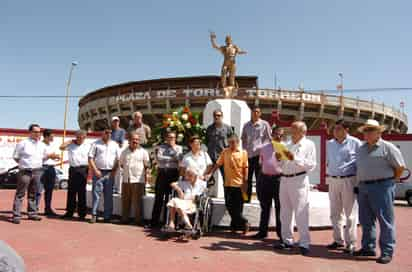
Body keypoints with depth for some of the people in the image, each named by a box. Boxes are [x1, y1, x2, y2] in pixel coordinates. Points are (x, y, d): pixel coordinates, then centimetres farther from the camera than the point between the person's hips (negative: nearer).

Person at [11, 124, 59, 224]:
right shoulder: (23, 143, -4)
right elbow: (15, 156, 2)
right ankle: (16, 215, 1)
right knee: (20, 194, -2)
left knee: (33, 194, 12)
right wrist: (24, 163, 0)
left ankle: (32, 213, 20)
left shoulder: (42, 145, 11)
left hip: (37, 172, 5)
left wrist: (50, 156, 1)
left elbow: (44, 157, 19)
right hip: (25, 172, -5)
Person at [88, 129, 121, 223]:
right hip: (98, 172, -2)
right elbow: (90, 158, -1)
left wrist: (114, 171, 1)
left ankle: (107, 216, 13)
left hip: (110, 173, 3)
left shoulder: (114, 145, 12)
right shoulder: (96, 144, 3)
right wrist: (95, 170, -9)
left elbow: (118, 159, 12)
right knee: (96, 194, -3)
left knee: (109, 195, 6)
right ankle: (94, 215, 4)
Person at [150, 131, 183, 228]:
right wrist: (172, 159, -4)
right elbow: (158, 158, -4)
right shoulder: (160, 147, 12)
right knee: (158, 198, 2)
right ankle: (154, 221, 9)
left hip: (173, 174, 0)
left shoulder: (179, 148, 12)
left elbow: (179, 158, -6)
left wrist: (173, 147, -3)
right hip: (162, 173, 0)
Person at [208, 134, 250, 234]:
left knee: (238, 207, 2)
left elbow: (245, 168, -1)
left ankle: (235, 225, 16)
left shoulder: (243, 152, 0)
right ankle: (243, 222, 17)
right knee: (229, 205, 5)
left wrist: (245, 183, -6)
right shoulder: (225, 152, 6)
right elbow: (217, 164, 6)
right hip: (228, 183, 3)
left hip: (239, 184, -3)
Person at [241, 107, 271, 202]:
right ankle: (247, 198, 21)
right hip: (248, 155, 4)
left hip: (259, 154, -4)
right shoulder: (246, 125, 11)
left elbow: (269, 139, 1)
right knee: (247, 178, 10)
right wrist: (245, 150, 9)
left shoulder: (265, 124, 0)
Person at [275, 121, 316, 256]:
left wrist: (295, 158, -18)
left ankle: (304, 243, 0)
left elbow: (311, 165, -11)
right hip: (284, 180, 6)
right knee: (285, 213, 9)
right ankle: (287, 240, 18)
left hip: (299, 180, -6)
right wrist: (279, 159, -1)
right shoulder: (288, 145, 20)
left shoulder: (309, 145, 2)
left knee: (301, 213, -6)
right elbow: (280, 166, 20)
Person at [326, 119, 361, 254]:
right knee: (335, 213, 11)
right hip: (333, 181, 5)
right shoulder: (329, 144, 12)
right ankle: (338, 240, 23)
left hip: (349, 180, -5)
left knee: (350, 213, 1)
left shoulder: (355, 143, -3)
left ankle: (350, 243, 10)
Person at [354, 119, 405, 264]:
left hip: (381, 187, -7)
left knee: (385, 220, 1)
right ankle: (368, 247, 24)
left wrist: (391, 180, 4)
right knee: (366, 220, 12)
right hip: (363, 187, 7)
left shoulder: (387, 147, -6)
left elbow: (400, 167, -4)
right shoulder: (361, 149, 13)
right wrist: (361, 184, 13)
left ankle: (387, 251, 10)